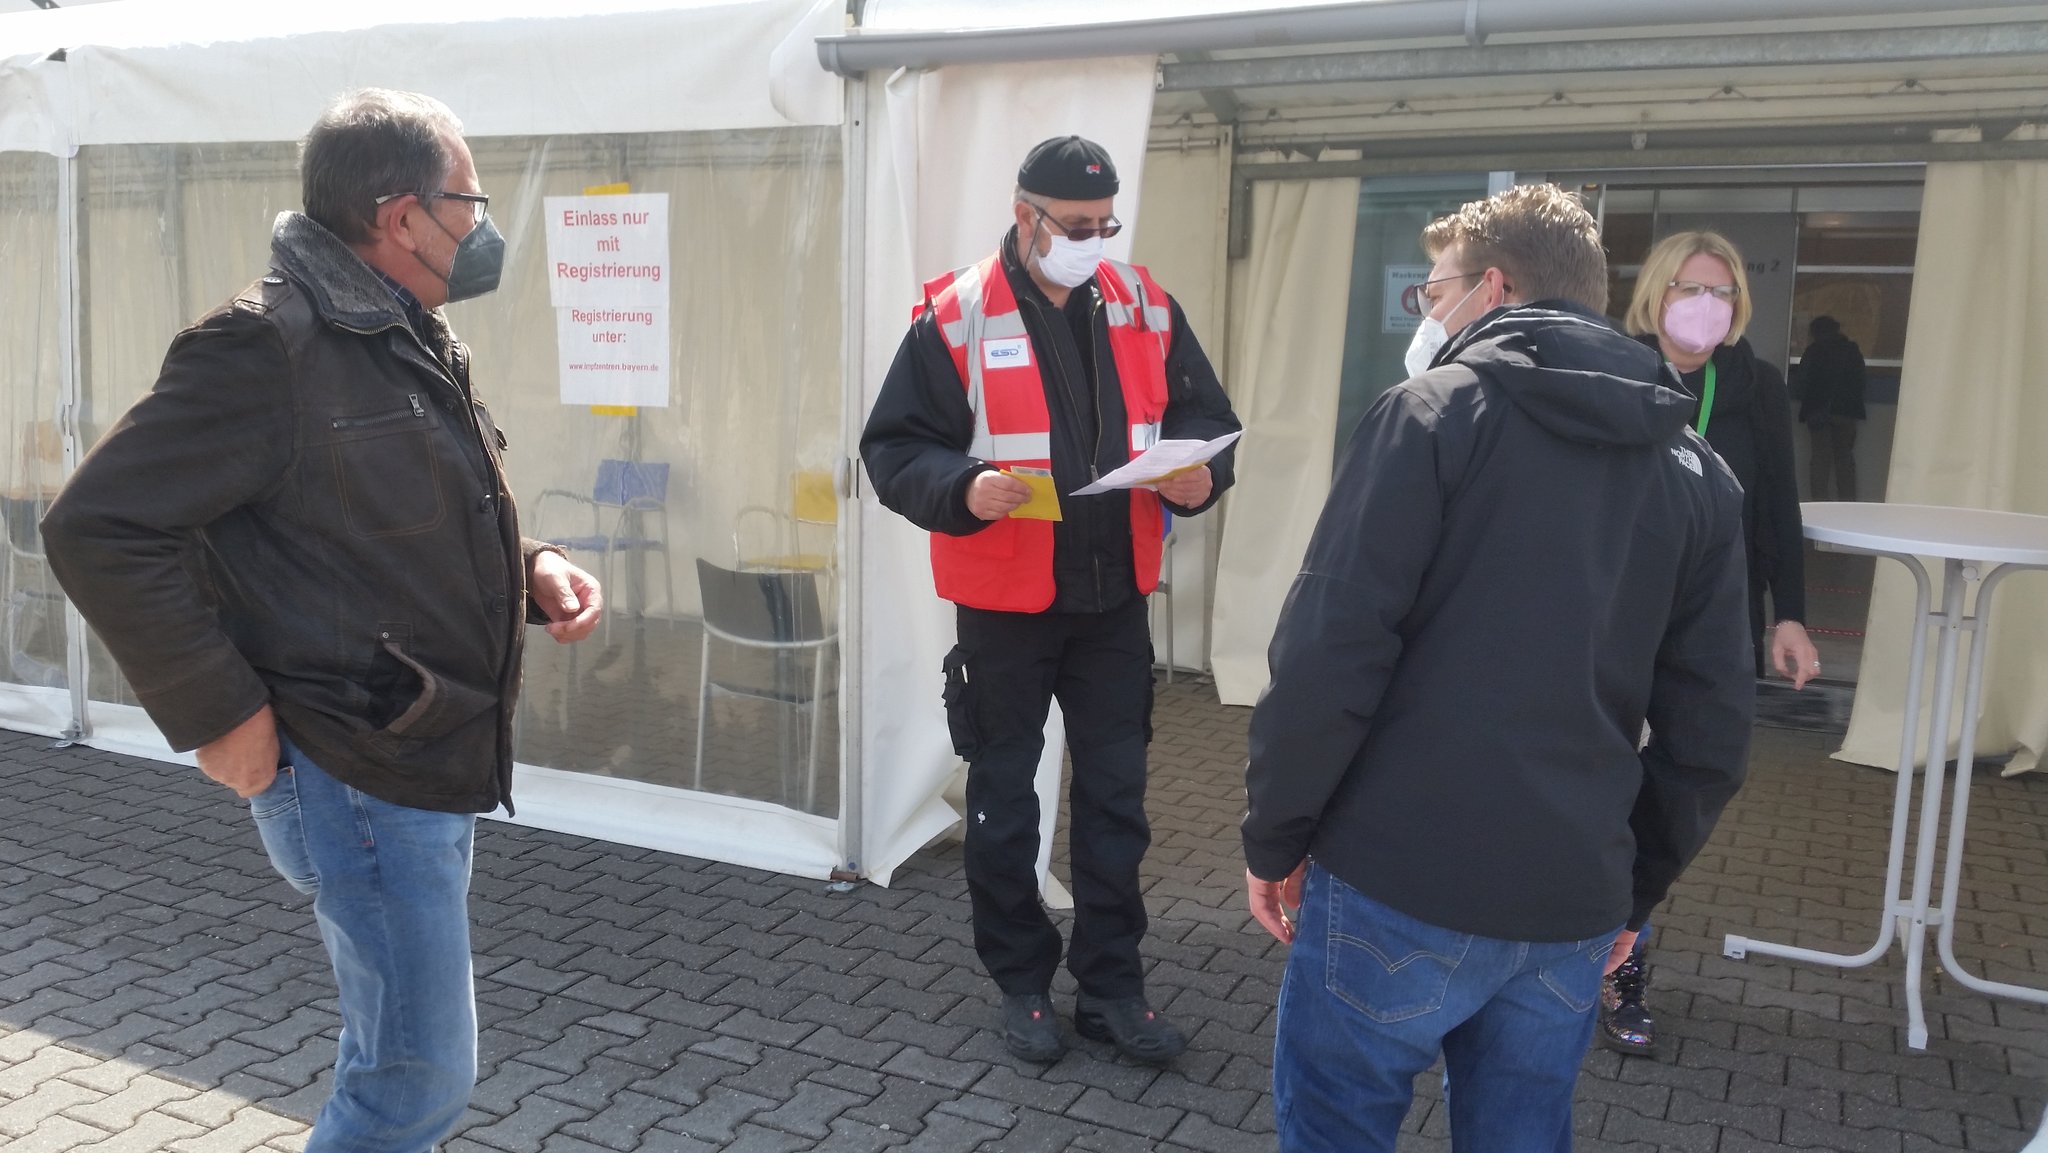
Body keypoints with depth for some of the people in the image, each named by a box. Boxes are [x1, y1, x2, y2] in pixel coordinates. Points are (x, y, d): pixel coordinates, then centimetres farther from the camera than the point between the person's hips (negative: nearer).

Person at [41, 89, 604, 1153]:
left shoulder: (415, 339, 11)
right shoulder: (269, 345, -19)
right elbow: (98, 526, -20)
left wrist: (527, 566, 2)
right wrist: (217, 713, -19)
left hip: (437, 768, 9)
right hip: (359, 784, -9)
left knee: (395, 1055, 23)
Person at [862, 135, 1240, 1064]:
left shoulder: (1145, 308, 2)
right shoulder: (956, 315, -10)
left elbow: (1204, 417, 7)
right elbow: (894, 447, -9)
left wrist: (1199, 474, -15)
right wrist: (962, 489, -29)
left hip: (1115, 598, 3)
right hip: (1003, 603, -3)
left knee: (1116, 797, 12)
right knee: (1005, 802, 12)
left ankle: (1112, 986, 28)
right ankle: (1021, 984, 31)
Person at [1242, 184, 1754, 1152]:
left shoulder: (1437, 410, -5)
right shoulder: (1694, 471, 10)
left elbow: (1330, 650, -14)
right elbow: (1712, 727, 10)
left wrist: (1272, 836, -4)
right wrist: (1634, 889, 20)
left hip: (1400, 888, -5)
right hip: (1575, 910, 6)